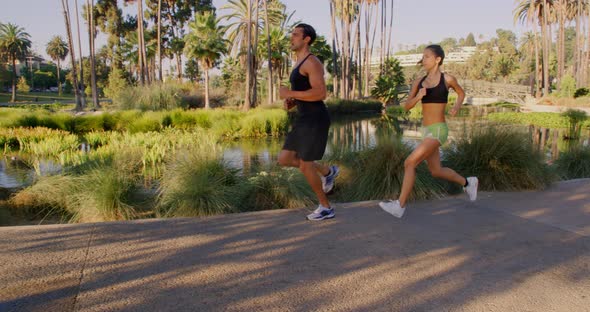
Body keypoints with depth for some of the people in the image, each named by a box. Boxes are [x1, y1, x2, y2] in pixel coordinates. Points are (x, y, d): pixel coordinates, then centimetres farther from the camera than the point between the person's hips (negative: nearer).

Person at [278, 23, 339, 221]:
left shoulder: (312, 62, -13)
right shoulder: (300, 64, 19)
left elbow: (320, 93, -24)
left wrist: (289, 94, -19)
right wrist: (292, 102, 8)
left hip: (315, 120, -10)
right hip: (304, 120, 10)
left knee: (304, 166, -4)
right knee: (284, 159, 8)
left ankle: (326, 208, 14)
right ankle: (327, 172, 24)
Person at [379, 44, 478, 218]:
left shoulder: (447, 79, -3)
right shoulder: (419, 82, 9)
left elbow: (461, 93, 16)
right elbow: (407, 107, 6)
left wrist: (457, 107, -4)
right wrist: (418, 96, -14)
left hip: (438, 131, -7)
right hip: (427, 131, 7)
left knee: (409, 163, -17)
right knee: (436, 171, 18)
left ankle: (400, 206, -12)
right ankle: (467, 183, 44)